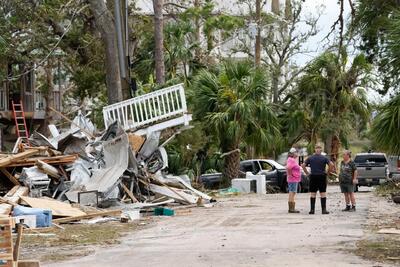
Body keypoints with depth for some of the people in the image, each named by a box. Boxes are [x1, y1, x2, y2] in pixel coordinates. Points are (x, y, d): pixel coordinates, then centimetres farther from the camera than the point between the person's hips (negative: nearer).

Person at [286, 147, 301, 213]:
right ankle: (291, 209, -9)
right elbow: (287, 168, -31)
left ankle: (291, 208, 15)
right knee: (292, 193, -9)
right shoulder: (291, 160, -17)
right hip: (293, 180, -11)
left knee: (292, 194, 11)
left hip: (295, 180, 11)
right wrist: (290, 174, -21)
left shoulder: (293, 160, 16)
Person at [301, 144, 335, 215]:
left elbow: (303, 165, -4)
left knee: (312, 194, 6)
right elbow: (331, 165, -13)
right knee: (323, 193, 3)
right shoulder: (324, 158, -2)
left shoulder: (310, 158, 3)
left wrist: (307, 172, 3)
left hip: (313, 177, 1)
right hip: (322, 177, -1)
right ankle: (324, 209, 0)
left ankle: (312, 209, 4)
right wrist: (328, 171, 0)